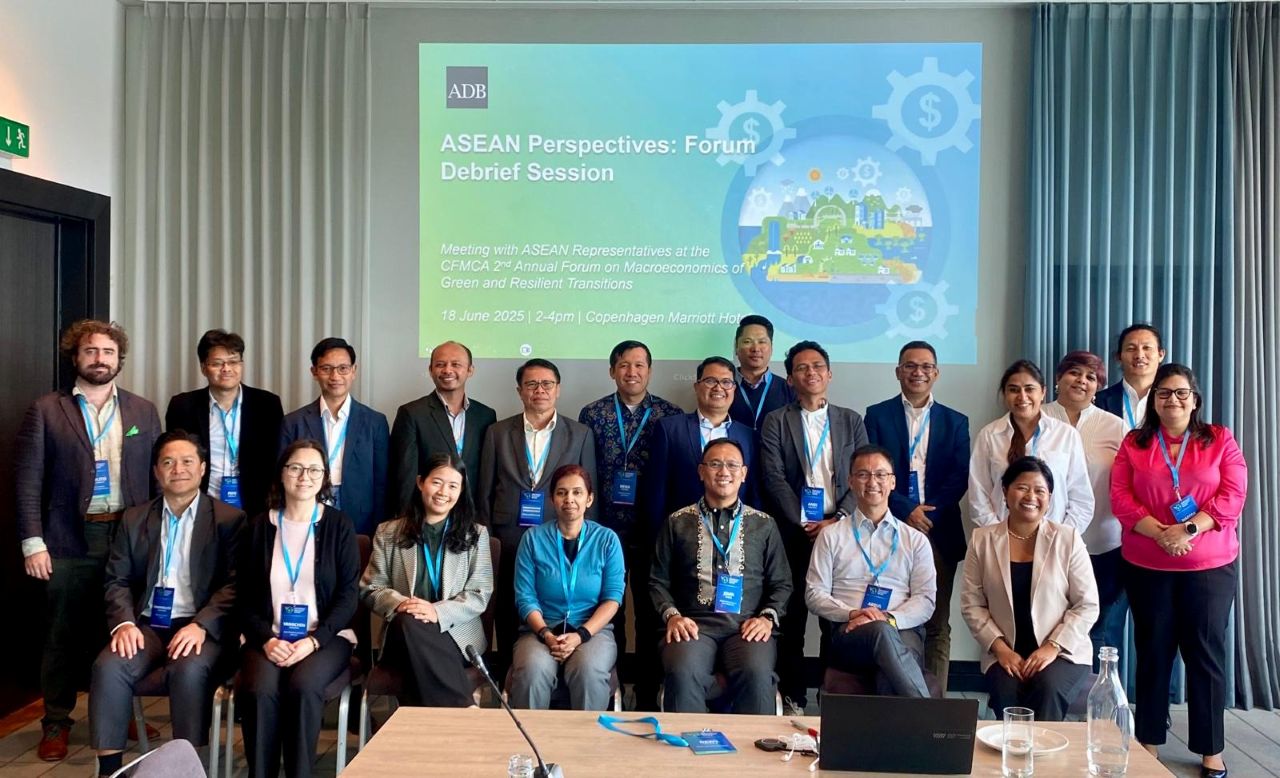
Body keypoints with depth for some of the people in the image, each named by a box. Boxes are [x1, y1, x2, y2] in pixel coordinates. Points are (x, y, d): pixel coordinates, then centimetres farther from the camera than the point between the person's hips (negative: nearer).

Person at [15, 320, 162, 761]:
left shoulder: (143, 411, 9)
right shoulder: (46, 411, 3)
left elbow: (158, 476, 9)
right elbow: (27, 480, -1)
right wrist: (33, 541, -8)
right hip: (68, 540, -1)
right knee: (64, 635, 7)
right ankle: (56, 723, 21)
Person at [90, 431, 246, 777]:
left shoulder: (230, 519, 2)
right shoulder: (134, 519, 15)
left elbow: (236, 584, -5)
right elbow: (117, 580, 11)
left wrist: (201, 625, -19)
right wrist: (123, 622, -9)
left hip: (202, 627, -3)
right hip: (147, 624, 4)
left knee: (189, 670, -33)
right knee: (108, 667, -25)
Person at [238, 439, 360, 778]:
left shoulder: (339, 526, 3)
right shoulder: (260, 526, 9)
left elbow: (348, 594, -1)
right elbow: (244, 595, 7)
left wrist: (313, 640, -15)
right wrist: (265, 639, -11)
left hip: (325, 636, -1)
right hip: (268, 637, 1)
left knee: (303, 687, -31)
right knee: (260, 691, -29)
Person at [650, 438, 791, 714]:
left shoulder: (764, 524, 17)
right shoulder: (678, 522, 15)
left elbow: (781, 583, 16)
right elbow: (658, 580, 14)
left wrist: (768, 618, -1)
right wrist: (672, 615, -3)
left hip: (747, 626, 1)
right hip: (693, 624, 0)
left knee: (757, 674, -32)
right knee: (683, 673, -32)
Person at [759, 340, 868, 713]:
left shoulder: (851, 421, 12)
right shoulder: (776, 421, 5)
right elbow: (774, 480, -3)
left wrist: (838, 520, -9)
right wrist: (804, 524, -10)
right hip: (794, 534, -1)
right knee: (792, 621, 3)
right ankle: (794, 699, 14)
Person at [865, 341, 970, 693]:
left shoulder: (955, 422, 12)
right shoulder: (877, 415, 7)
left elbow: (959, 478, 3)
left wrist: (929, 512, -10)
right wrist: (906, 510, -12)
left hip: (939, 532, 2)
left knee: (938, 624, 4)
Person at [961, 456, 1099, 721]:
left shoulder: (1068, 539, 0)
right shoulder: (982, 539, 3)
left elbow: (1087, 605, -1)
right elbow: (971, 604, 2)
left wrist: (1053, 647, -11)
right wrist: (1000, 648, -10)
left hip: (1064, 652, 0)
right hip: (1005, 654, 1)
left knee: (1048, 689, -31)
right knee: (1006, 695, -29)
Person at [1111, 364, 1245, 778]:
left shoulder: (1220, 440, 3)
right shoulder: (1133, 443, 4)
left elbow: (1232, 497, -7)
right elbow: (1120, 498, -4)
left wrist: (1189, 530, -19)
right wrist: (1161, 533, -18)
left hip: (1210, 566, -1)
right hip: (1146, 566, 1)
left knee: (1206, 652, 6)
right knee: (1152, 652, 10)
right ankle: (1148, 742, 21)